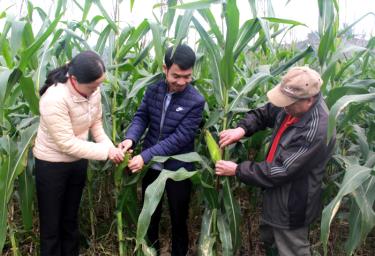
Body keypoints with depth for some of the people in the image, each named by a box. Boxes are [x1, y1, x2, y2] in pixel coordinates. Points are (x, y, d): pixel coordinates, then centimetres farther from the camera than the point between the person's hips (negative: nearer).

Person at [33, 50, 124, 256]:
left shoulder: (93, 91, -12)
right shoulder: (54, 99, -31)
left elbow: (96, 124, 0)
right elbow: (67, 144, -29)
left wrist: (111, 147, -16)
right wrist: (106, 151, -27)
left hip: (78, 161, 6)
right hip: (51, 165, -6)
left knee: (71, 217, 23)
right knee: (51, 223, 10)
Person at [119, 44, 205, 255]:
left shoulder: (196, 101, -19)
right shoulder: (153, 90, -4)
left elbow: (179, 138, -23)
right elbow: (141, 117, -2)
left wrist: (145, 156, -29)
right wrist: (131, 138, -24)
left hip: (178, 170, -4)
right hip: (151, 167, 4)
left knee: (178, 220, 16)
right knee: (149, 215, 23)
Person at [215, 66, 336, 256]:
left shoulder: (316, 131, -35)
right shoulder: (294, 106, -9)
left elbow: (281, 171, -31)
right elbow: (264, 113, 7)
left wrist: (237, 170, -22)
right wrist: (242, 128, -14)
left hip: (291, 206, -8)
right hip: (276, 195, 8)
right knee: (268, 240, 30)